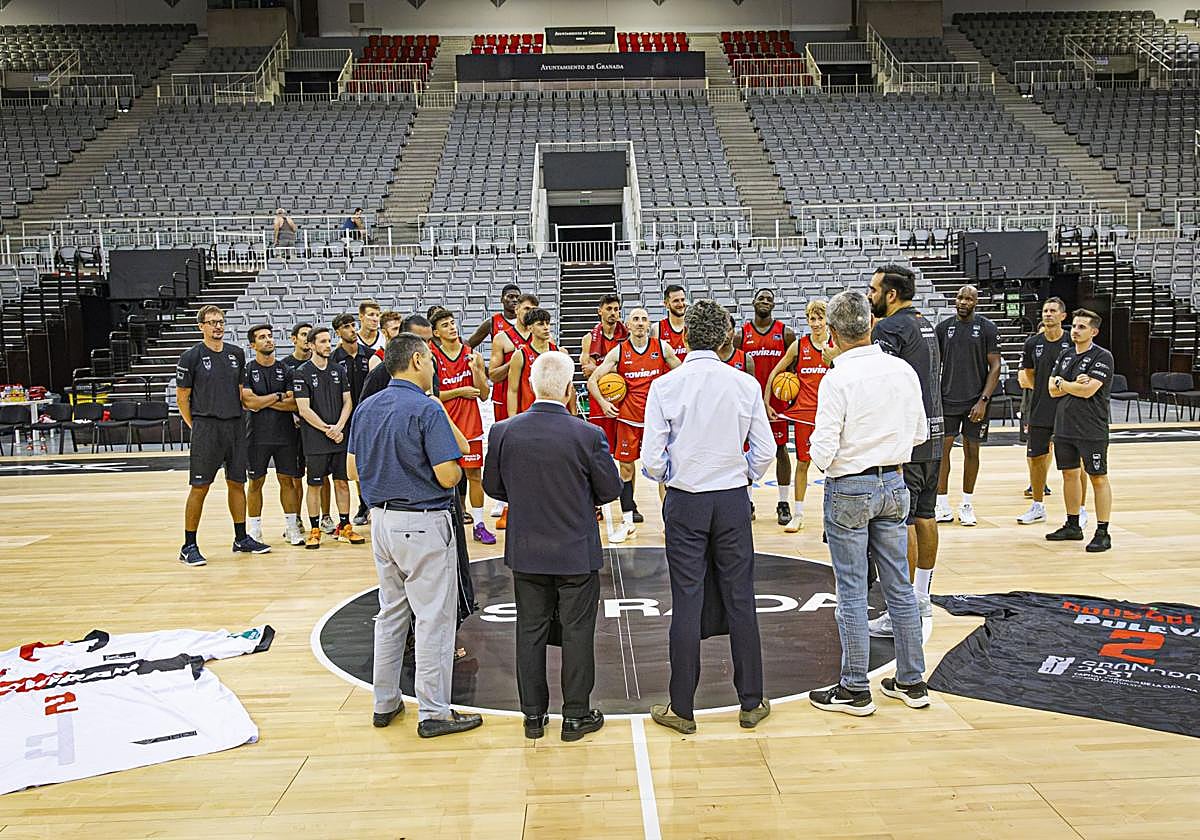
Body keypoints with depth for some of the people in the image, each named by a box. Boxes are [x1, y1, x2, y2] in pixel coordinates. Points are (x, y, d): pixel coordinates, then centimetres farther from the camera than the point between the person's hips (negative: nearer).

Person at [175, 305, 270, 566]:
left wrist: (236, 416, 14)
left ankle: (241, 538, 23)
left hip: (235, 426, 5)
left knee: (237, 483, 11)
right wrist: (195, 427, 0)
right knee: (200, 487, -3)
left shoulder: (236, 354, 10)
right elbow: (182, 397, -1)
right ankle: (189, 547, 4)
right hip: (206, 428, -5)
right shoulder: (191, 357, -5)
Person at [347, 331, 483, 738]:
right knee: (433, 618, 2)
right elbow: (447, 476, -20)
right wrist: (456, 462, 1)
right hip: (423, 522, -8)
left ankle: (385, 703, 27)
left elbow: (353, 469, 11)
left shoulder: (367, 408, 6)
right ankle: (433, 713, 9)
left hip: (382, 519, 8)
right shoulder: (427, 409, -17)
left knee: (391, 613, 18)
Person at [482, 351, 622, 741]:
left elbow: (492, 486, 3)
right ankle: (576, 715, 20)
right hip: (576, 552, -3)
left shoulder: (503, 432, -9)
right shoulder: (588, 435, -17)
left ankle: (533, 714, 25)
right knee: (577, 633, 10)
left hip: (526, 551, 3)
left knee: (530, 631, 14)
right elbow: (611, 490, -6)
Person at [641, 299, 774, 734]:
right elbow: (765, 452, -3)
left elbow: (652, 460, -11)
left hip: (685, 503, -1)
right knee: (740, 601, 11)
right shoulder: (746, 385, -5)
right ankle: (751, 702, 22)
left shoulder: (665, 386, -9)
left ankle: (681, 708, 16)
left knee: (686, 604, 6)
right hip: (733, 502, 1)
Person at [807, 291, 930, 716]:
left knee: (851, 592, 3)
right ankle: (912, 681, 25)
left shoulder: (836, 380, -18)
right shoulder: (904, 370, -1)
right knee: (899, 586, 14)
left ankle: (855, 689, 13)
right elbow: (921, 433, 9)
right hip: (893, 485, 6)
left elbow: (823, 453, -18)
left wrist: (819, 450, 3)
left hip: (849, 489, -5)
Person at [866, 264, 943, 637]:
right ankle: (922, 598, 25)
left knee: (901, 522, -6)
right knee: (924, 516, 15)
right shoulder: (926, 325, 16)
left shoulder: (890, 328, -13)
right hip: (932, 434, 9)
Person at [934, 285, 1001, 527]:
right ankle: (942, 506, 5)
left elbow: (995, 367, -4)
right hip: (947, 399, 2)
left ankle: (967, 505, 19)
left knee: (971, 450, 7)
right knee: (942, 448, -2)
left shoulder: (987, 328, -2)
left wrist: (983, 400, -12)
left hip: (975, 400, -1)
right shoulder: (943, 327, 5)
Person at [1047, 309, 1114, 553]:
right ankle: (1073, 526, 25)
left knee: (1098, 478, -1)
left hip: (1091, 430, -7)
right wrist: (1074, 384, -12)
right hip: (1064, 427, 7)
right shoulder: (1065, 355, 12)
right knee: (1069, 474, 14)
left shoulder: (1102, 357, -9)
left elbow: (1088, 390, -19)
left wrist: (1062, 384, -4)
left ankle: (1102, 533, 3)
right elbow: (1052, 390, 5)